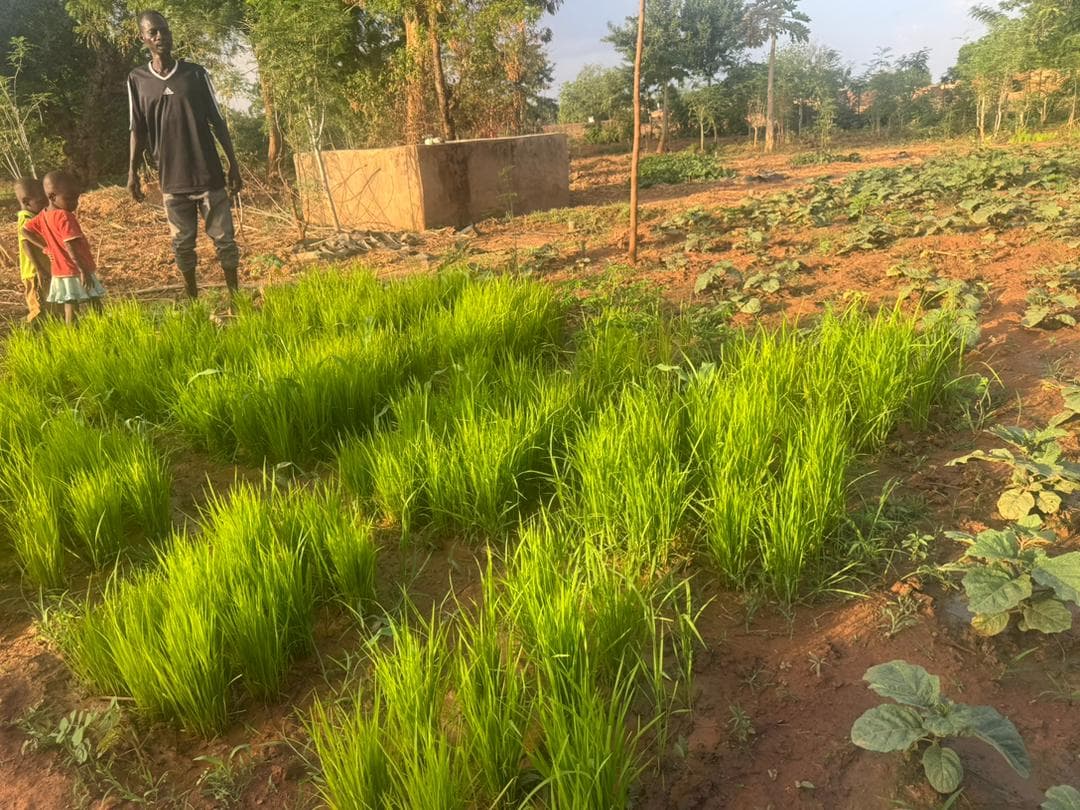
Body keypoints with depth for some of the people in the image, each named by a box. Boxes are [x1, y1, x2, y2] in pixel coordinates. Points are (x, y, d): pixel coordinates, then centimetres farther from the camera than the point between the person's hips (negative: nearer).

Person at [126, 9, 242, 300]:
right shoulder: (137, 79, 5)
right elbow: (138, 130, 7)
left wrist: (234, 164, 0)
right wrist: (133, 171, -1)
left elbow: (217, 121, 5)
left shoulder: (196, 73, 3)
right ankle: (192, 300, 18)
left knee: (225, 239, 0)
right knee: (182, 244, 6)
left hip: (209, 174, -1)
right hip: (172, 180, 1)